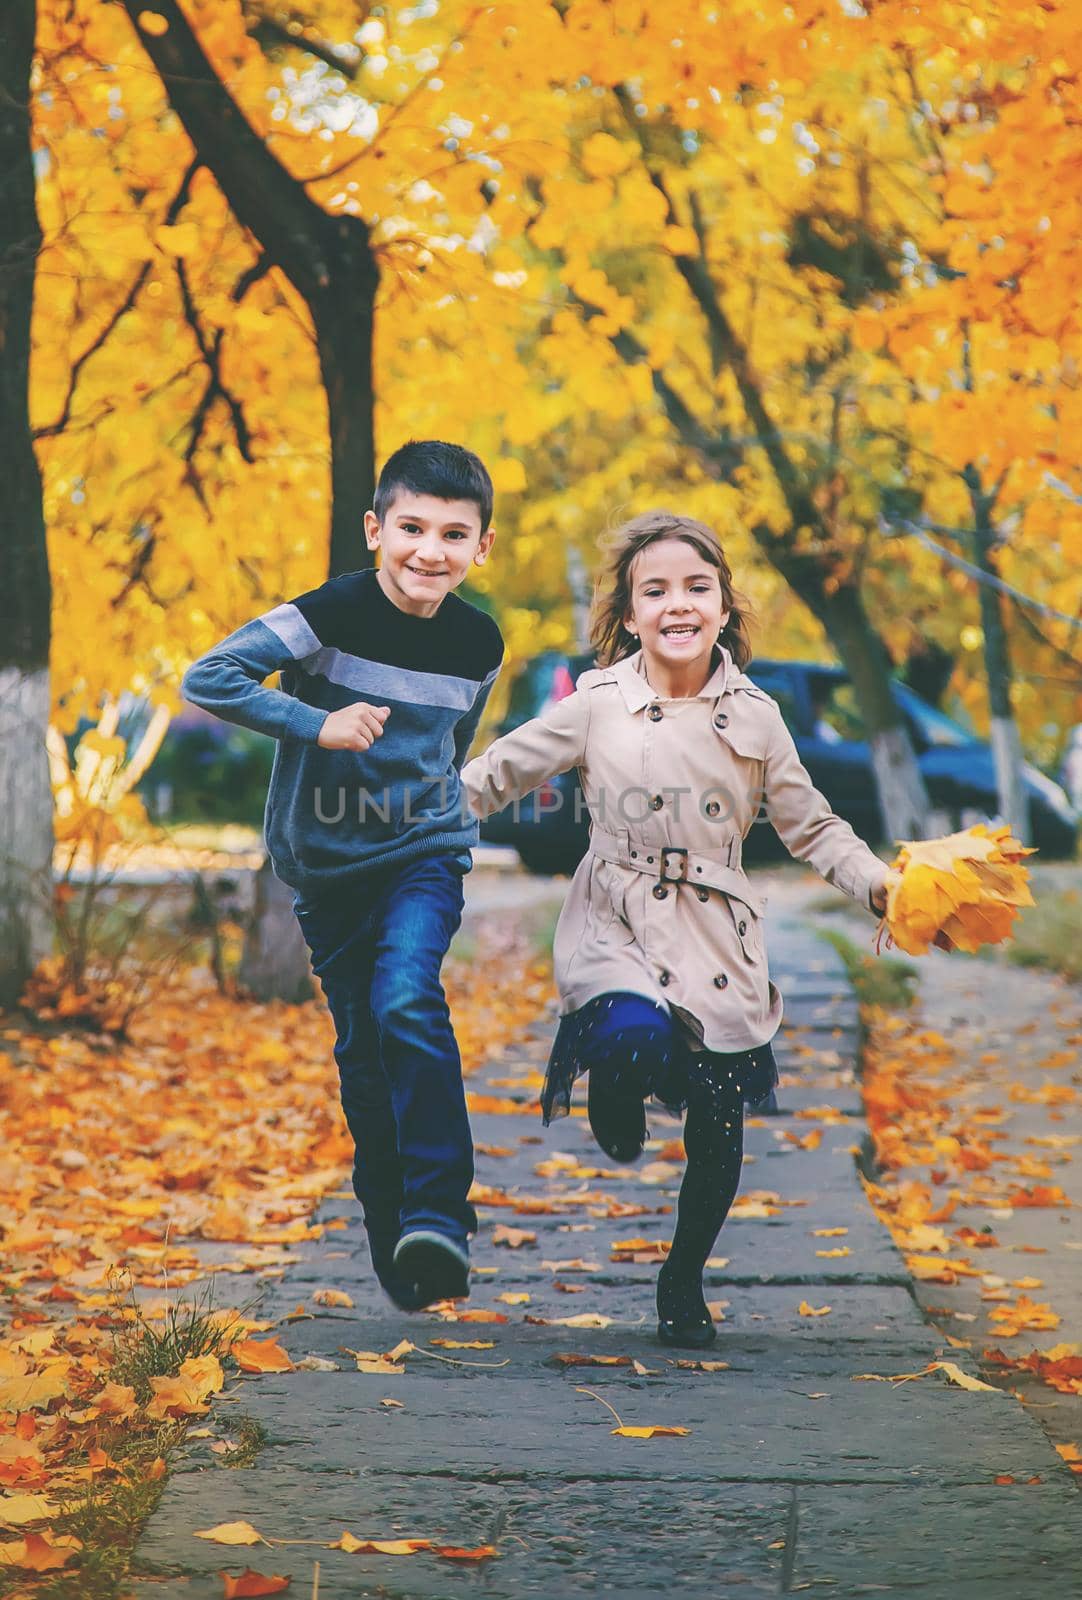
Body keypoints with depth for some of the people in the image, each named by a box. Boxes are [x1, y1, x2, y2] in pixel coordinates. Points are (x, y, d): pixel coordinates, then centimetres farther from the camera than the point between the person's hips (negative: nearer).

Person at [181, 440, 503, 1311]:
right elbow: (208, 678, -20)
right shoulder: (333, 613, -16)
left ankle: (439, 1216, -23)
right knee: (362, 1052, 7)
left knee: (407, 1002, -26)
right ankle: (395, 1253, 23)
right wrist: (316, 723, -27)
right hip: (326, 864, 0)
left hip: (425, 854, 0)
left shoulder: (478, 643, -4)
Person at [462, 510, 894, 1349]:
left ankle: (685, 1281, 29)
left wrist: (883, 885, -5)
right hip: (617, 923, -2)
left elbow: (811, 826, 8)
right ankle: (616, 1088, 8)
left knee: (718, 1123, 4)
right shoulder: (598, 704, -3)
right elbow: (498, 774, 5)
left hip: (716, 934, 2)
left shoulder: (753, 715, 2)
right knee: (638, 1037, -33)